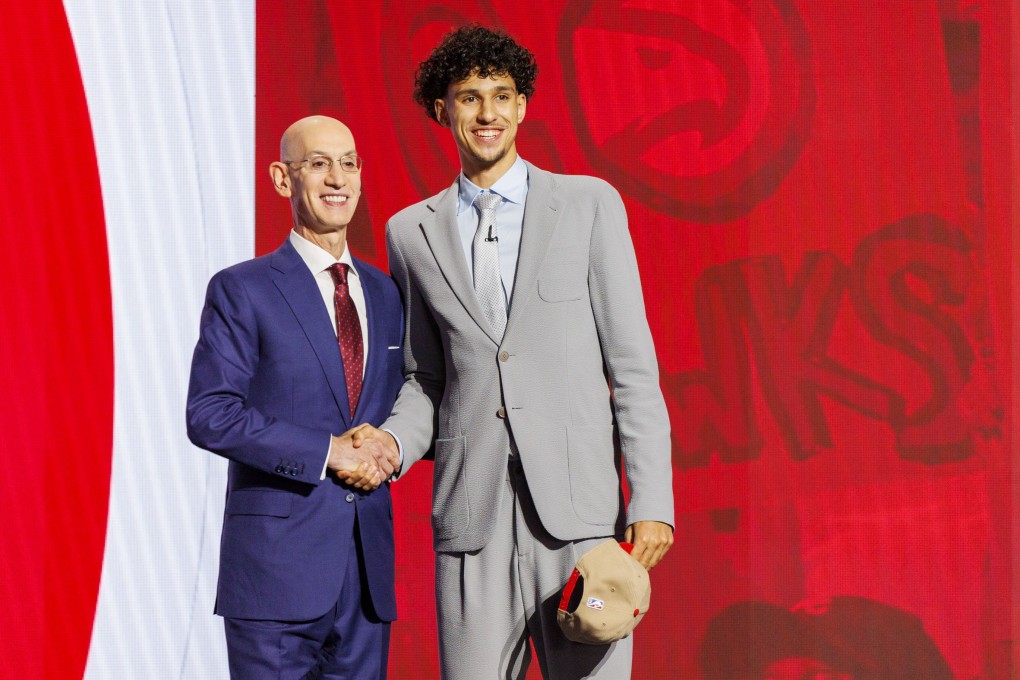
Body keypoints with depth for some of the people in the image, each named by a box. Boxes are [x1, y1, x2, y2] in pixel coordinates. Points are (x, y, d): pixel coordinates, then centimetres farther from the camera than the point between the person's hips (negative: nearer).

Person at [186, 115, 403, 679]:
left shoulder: (384, 294, 15)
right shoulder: (242, 290, -2)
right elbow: (209, 415, -11)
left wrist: (387, 449, -1)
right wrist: (326, 452, -16)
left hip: (369, 568, 5)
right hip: (276, 565, -5)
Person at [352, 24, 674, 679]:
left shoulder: (590, 203, 6)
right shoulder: (411, 232, 13)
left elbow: (632, 363, 2)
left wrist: (652, 501, -5)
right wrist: (394, 441, -3)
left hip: (579, 505, -2)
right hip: (471, 513, 2)